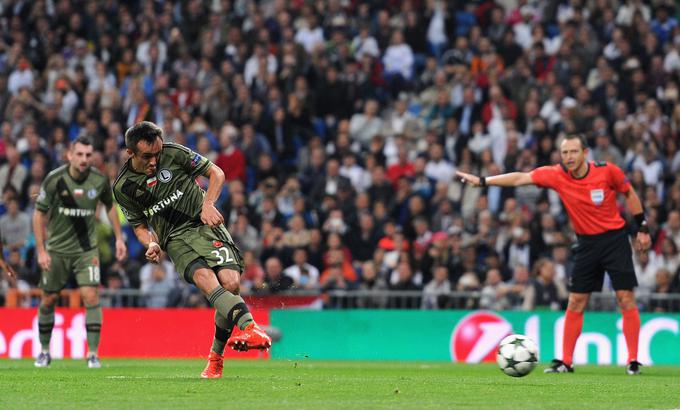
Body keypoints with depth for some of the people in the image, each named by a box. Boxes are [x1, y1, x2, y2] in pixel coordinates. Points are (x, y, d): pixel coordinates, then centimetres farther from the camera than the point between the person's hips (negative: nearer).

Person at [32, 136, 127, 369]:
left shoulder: (99, 180, -9)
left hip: (86, 249, 0)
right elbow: (39, 213, -7)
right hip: (57, 250, 0)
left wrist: (119, 238, 9)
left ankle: (93, 354, -8)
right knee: (48, 300, 7)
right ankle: (44, 351, 25)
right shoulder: (55, 180, -15)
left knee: (91, 297, -14)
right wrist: (41, 250, -11)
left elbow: (110, 206, 11)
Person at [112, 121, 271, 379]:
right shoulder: (123, 187, 5)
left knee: (230, 283, -22)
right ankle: (248, 326, -53)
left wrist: (208, 204, -7)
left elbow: (216, 173, 9)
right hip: (175, 239, 0)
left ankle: (216, 357, -5)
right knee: (203, 276, -33)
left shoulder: (174, 154, 0)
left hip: (205, 224, 0)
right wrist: (151, 244, -3)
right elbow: (139, 224, 18)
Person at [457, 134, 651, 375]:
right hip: (586, 243, 3)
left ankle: (633, 361, -1)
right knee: (576, 302, 2)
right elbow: (519, 178, -9)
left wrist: (642, 228, 3)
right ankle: (566, 362, 8)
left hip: (614, 238, -2)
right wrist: (482, 181, -15)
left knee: (626, 298, -6)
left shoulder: (607, 171, -14)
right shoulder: (556, 175, -11)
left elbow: (629, 193, 2)